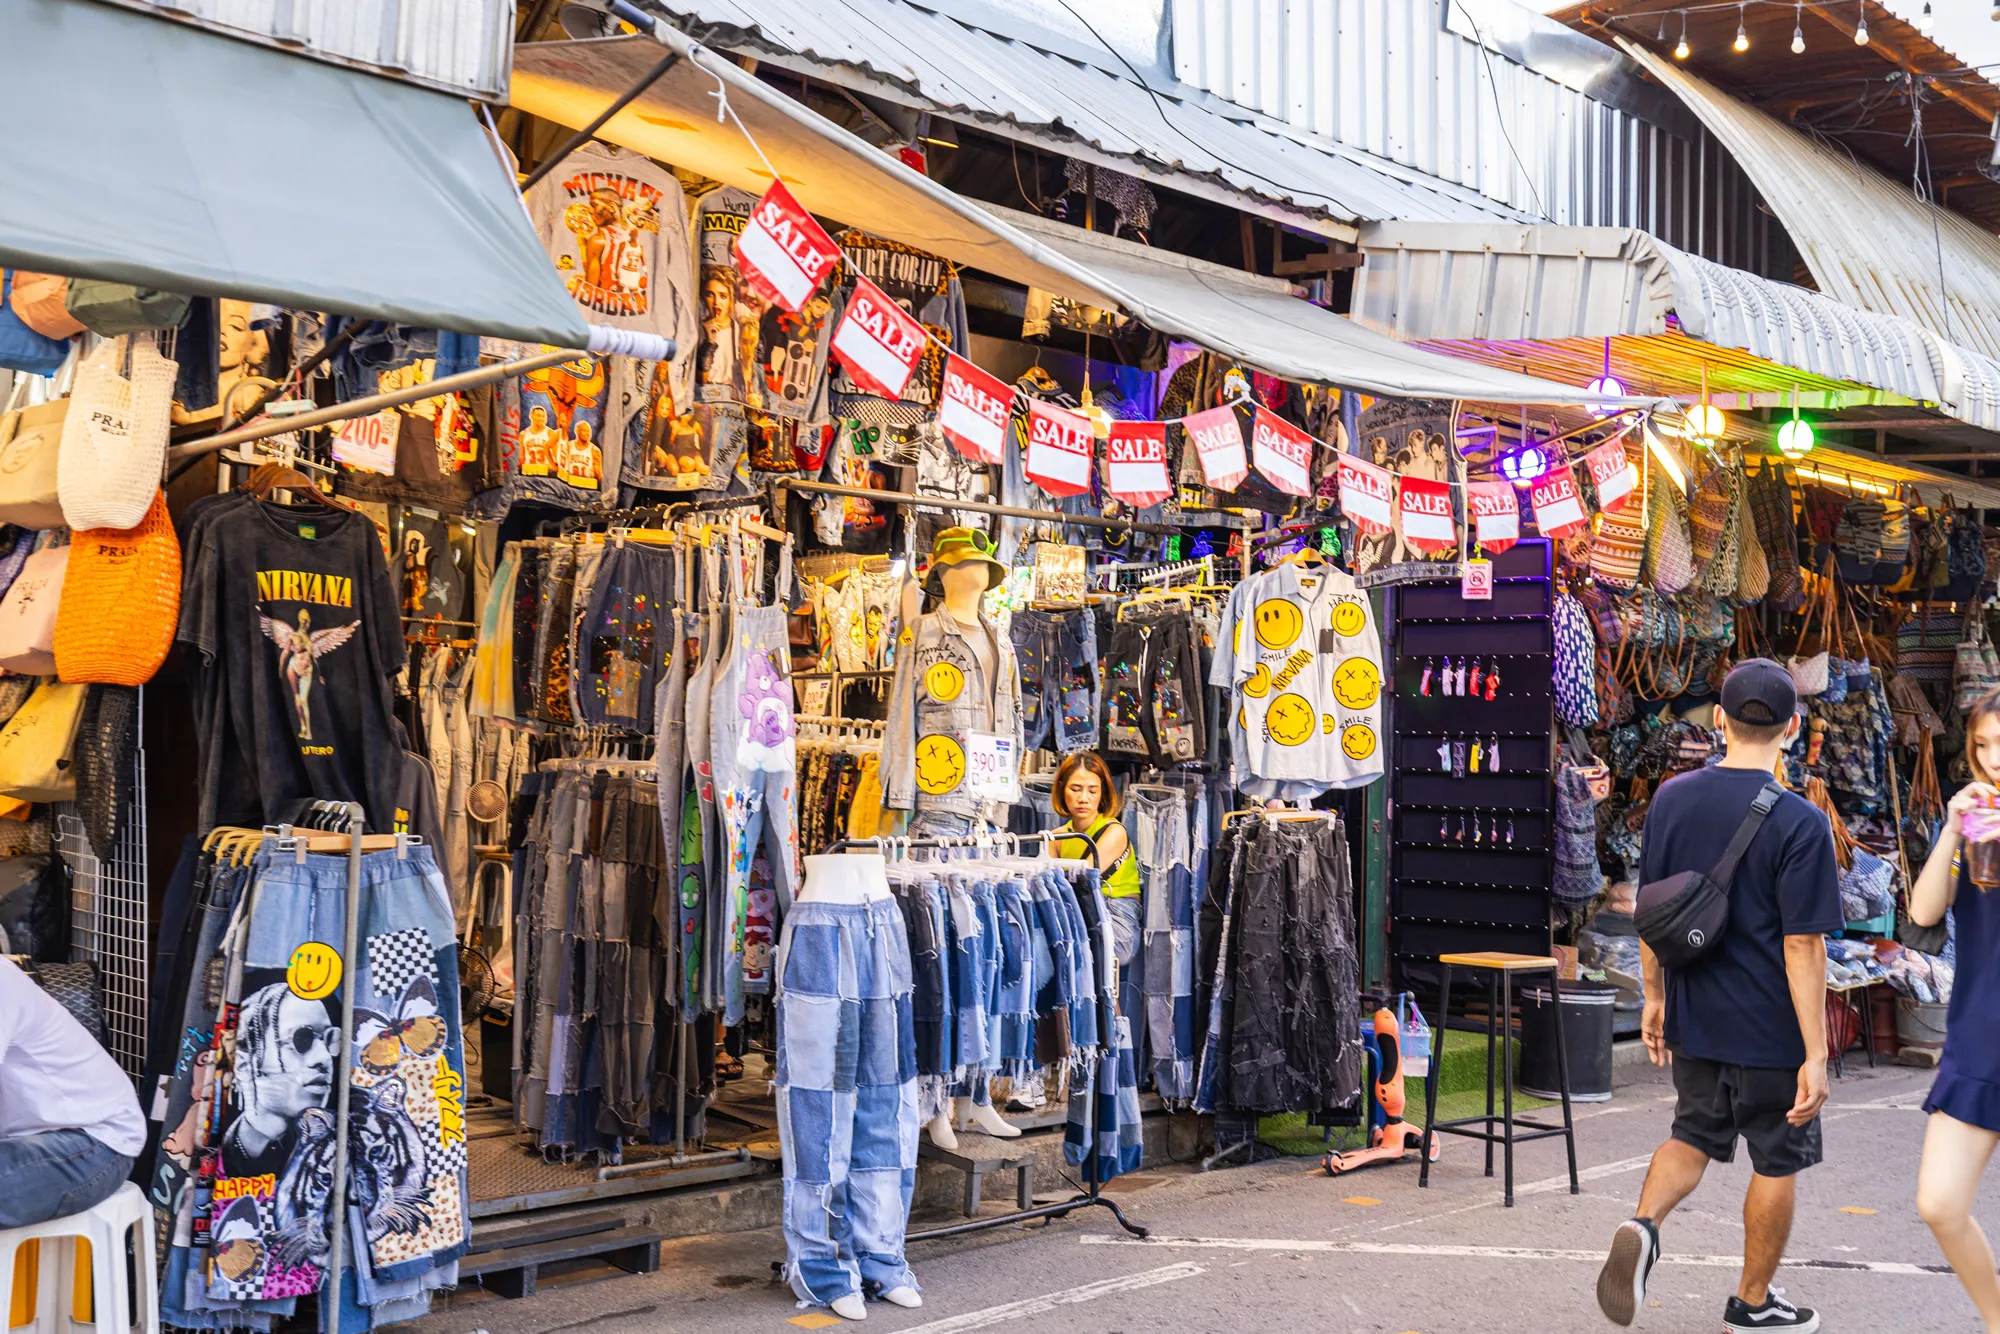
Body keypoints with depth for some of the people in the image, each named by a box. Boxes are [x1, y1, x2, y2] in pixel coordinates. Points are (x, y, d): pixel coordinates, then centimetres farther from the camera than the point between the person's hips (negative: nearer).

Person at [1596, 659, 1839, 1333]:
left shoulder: (1670, 799, -1)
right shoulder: (1800, 824, -17)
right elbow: (1803, 947, -18)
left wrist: (1655, 997, 18)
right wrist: (1816, 1054, -14)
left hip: (1692, 1021, 5)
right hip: (1770, 1029, -4)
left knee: (1694, 1136, 20)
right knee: (1777, 1162, 13)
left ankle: (1642, 1226, -7)